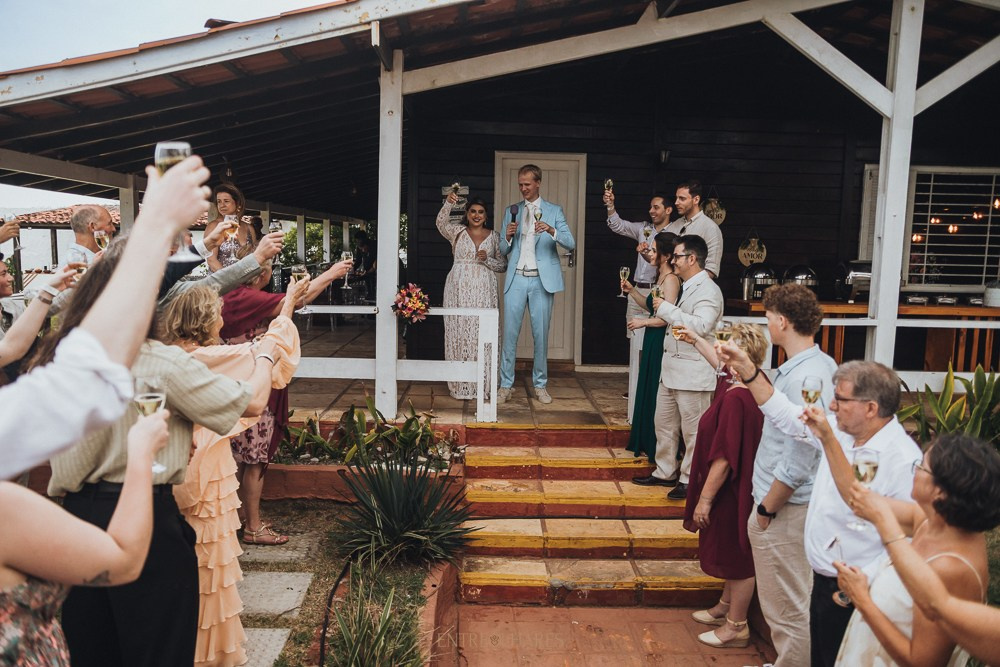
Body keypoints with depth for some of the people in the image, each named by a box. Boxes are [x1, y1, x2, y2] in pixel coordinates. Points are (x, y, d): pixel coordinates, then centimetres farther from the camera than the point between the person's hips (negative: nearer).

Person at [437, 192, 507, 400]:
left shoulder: (494, 236, 11)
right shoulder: (457, 231, 7)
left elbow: (503, 266, 11)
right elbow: (441, 222, -14)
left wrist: (487, 259, -8)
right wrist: (448, 203, -30)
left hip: (484, 291, 1)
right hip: (459, 289, -1)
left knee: (482, 334, -1)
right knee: (459, 332, -1)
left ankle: (483, 385, 7)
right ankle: (461, 386, 6)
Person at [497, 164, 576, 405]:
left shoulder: (554, 211, 6)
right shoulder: (512, 211, 12)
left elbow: (571, 243, -6)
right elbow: (503, 250, 12)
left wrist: (551, 230, -23)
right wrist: (508, 236, -10)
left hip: (541, 280, -1)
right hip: (516, 279, 2)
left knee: (541, 334, 3)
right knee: (509, 333, 0)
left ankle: (540, 384, 16)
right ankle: (505, 385, 8)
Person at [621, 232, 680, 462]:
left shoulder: (671, 279, -17)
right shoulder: (661, 277, 13)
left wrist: (642, 322, -12)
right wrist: (632, 291, 9)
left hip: (661, 342, -10)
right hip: (652, 340, 10)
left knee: (657, 394, 0)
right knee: (648, 391, 16)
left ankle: (658, 449, 12)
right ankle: (647, 444, 28)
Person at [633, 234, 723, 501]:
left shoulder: (708, 290, -14)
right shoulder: (684, 287, 15)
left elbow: (701, 326, -29)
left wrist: (666, 309, -24)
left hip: (693, 372, -10)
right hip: (671, 369, 10)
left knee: (693, 431, 1)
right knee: (664, 423, 17)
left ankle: (690, 480, 13)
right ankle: (665, 472, 29)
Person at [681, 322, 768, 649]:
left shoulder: (735, 399, -31)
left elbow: (723, 459, -29)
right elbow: (720, 364, 23)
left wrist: (705, 499, -20)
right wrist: (696, 339, 35)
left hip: (732, 490, -10)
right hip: (738, 487, 10)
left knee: (737, 559, 7)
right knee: (732, 557, 25)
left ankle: (736, 627, 24)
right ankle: (726, 608, 43)